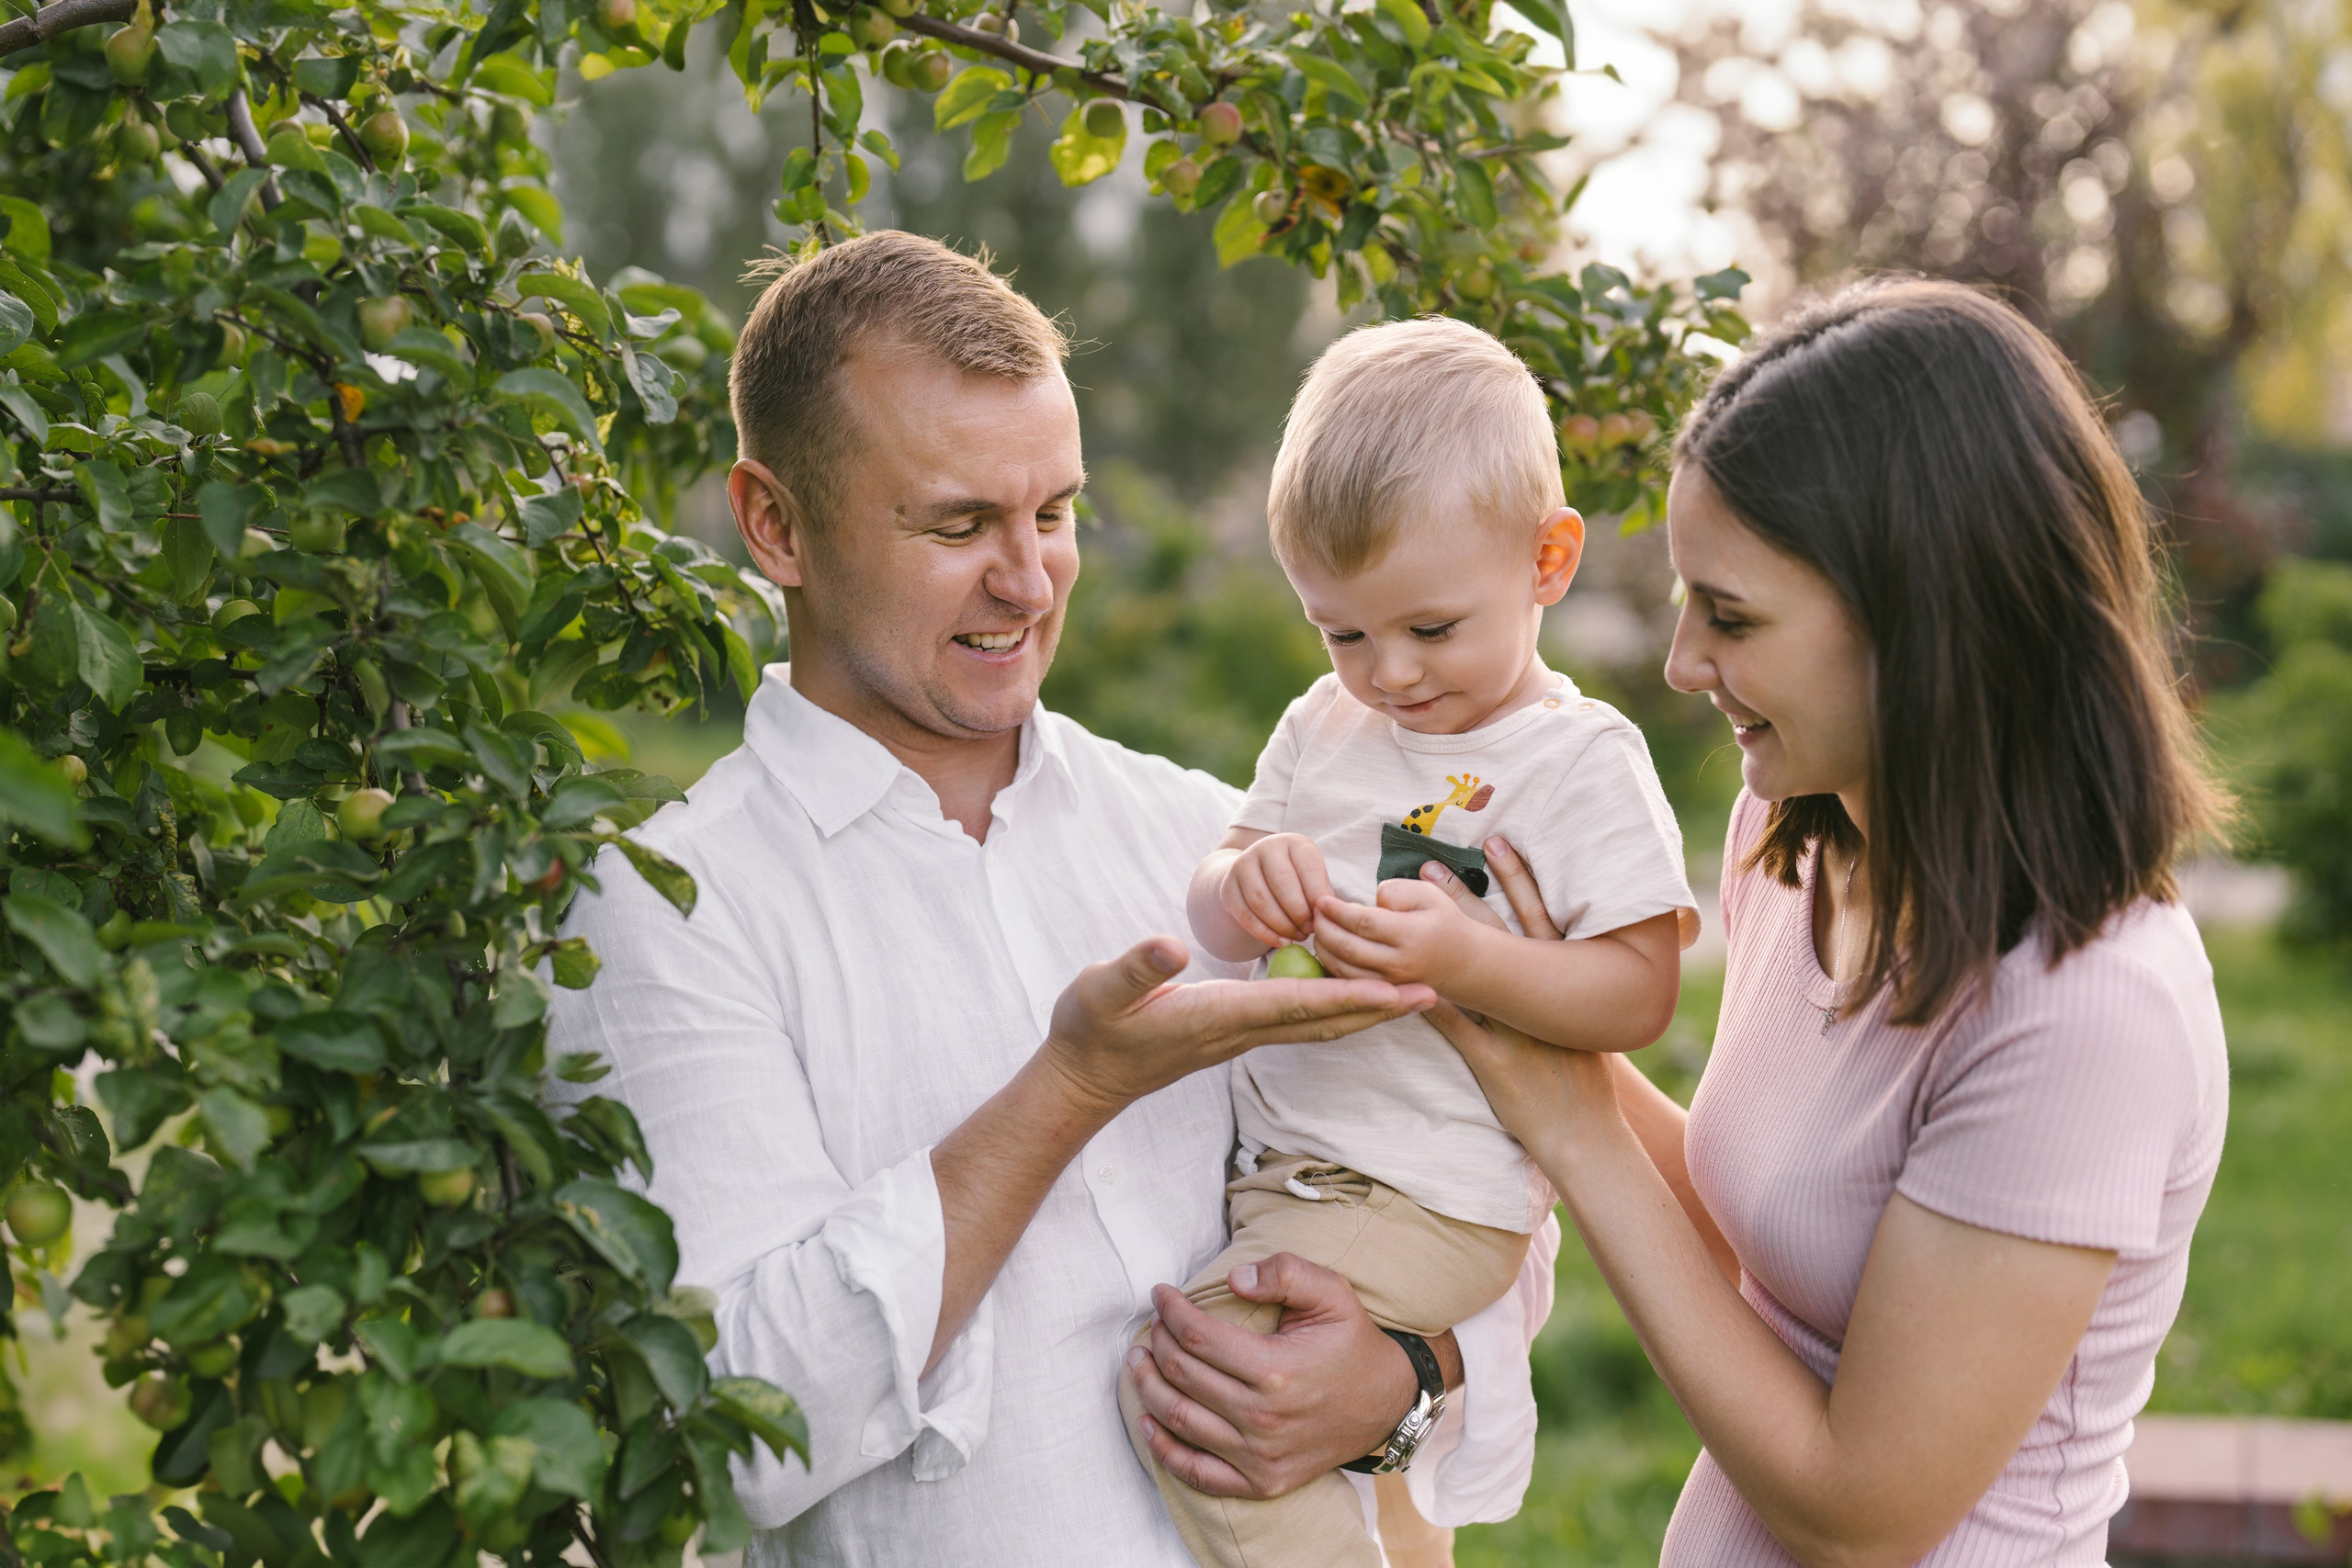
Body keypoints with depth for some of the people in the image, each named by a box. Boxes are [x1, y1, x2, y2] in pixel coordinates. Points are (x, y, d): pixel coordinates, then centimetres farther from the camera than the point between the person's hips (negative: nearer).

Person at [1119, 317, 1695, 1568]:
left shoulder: (1584, 762, -8)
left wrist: (1465, 960, -27)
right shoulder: (1323, 725, 10)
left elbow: (1639, 994, -13)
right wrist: (1248, 883, -13)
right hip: (1268, 1154, 8)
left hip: (1424, 1201, -8)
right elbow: (1214, 924, 10)